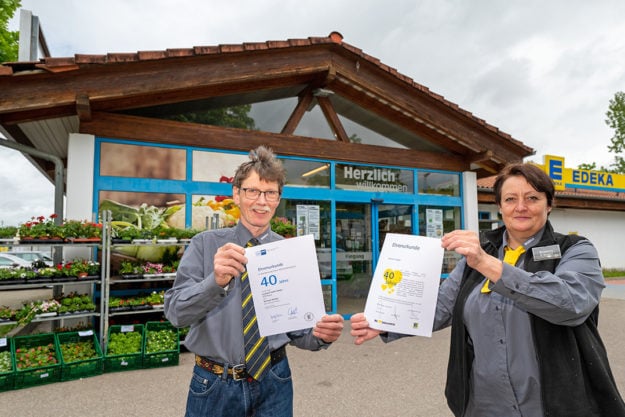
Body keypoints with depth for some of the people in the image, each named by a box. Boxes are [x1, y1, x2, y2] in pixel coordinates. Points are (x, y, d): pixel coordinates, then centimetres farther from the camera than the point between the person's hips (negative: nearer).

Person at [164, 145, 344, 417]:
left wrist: (320, 335, -22)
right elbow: (176, 312, -14)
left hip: (273, 385, 1)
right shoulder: (205, 245, -6)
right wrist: (216, 281, -32)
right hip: (213, 385, 0)